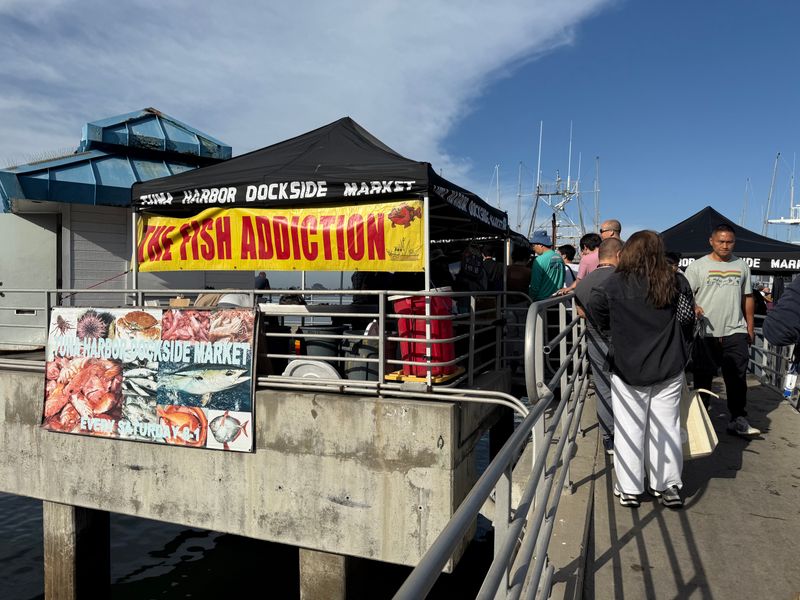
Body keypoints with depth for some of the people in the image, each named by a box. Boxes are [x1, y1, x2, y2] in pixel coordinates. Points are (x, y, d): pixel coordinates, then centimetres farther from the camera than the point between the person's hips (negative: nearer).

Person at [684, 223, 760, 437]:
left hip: (735, 331, 3)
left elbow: (747, 297, 17)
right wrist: (693, 307, -28)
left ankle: (738, 420, 12)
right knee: (703, 377, 8)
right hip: (706, 332, -3)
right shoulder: (697, 266, -1)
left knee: (737, 377, 2)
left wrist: (750, 326, 14)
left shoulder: (741, 266, 11)